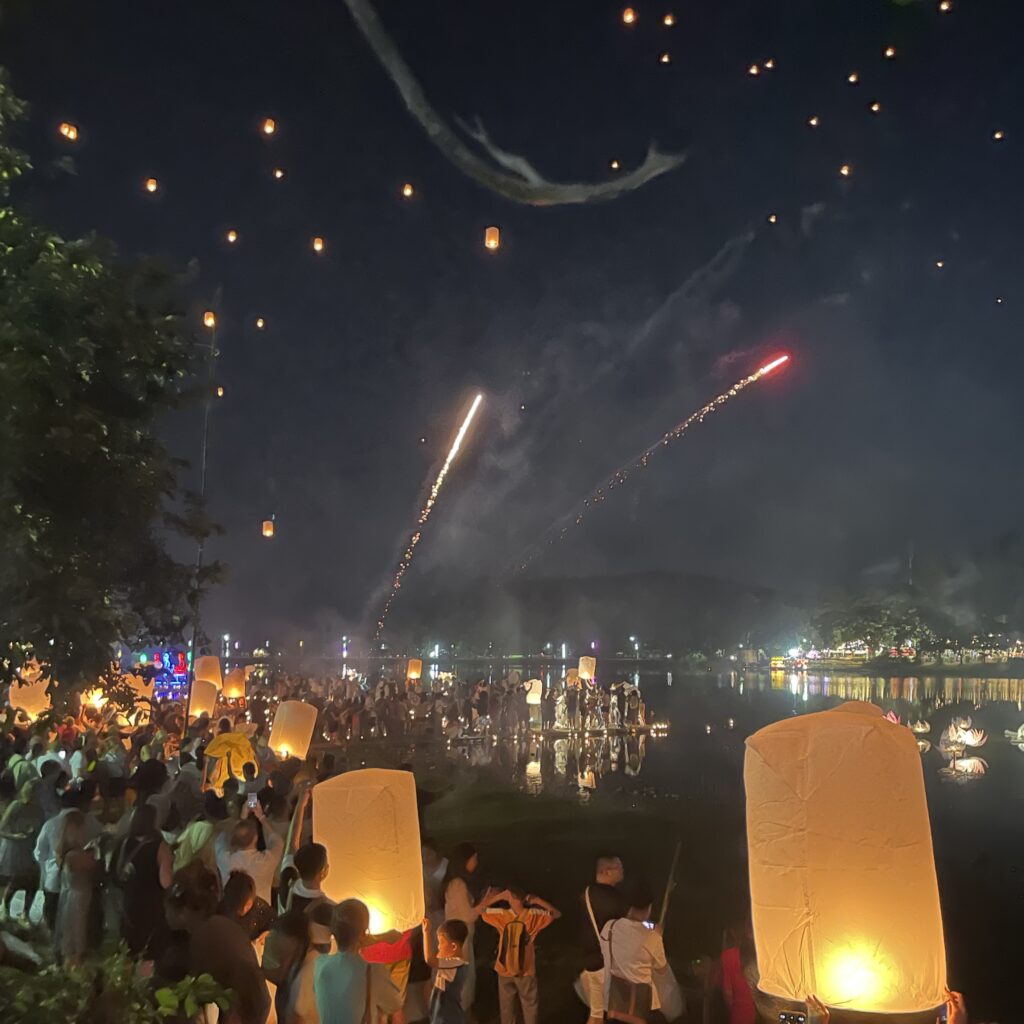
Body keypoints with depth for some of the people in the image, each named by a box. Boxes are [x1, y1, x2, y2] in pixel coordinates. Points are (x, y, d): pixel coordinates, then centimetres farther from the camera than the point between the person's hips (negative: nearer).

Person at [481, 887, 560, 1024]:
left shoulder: (502, 915, -15)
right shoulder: (533, 915, -16)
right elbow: (556, 914, -3)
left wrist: (498, 897, -7)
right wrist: (538, 901, -8)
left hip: (504, 970, 1)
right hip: (526, 970, -1)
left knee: (507, 1005, 18)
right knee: (529, 1004, 18)